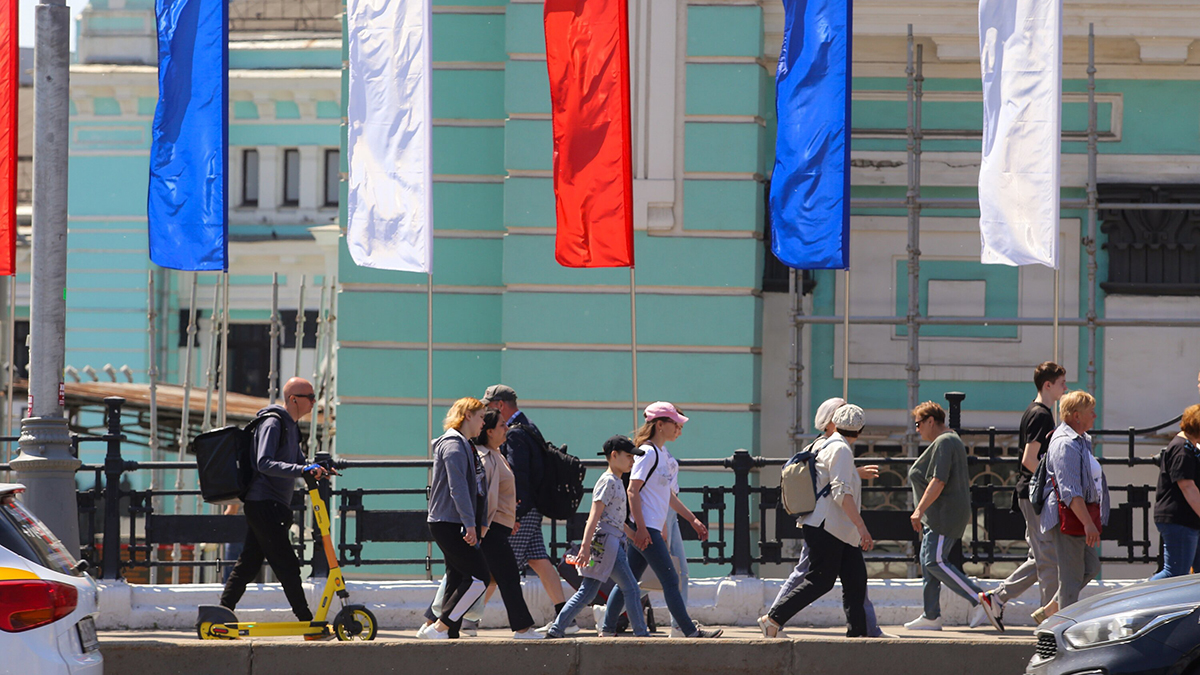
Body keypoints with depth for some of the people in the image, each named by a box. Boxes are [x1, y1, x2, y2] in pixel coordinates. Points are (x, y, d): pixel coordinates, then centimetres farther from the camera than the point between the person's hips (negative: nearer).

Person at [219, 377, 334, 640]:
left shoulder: (290, 425, 18)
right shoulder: (272, 423, -13)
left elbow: (297, 461, 26)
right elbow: (264, 463, -25)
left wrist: (316, 468, 5)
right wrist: (301, 469, -34)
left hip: (275, 506, 10)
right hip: (263, 503, -10)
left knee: (248, 563, 11)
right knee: (287, 565, -9)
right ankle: (309, 625, -10)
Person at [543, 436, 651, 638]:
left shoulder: (617, 483, 20)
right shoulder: (607, 482, -10)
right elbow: (594, 515, -19)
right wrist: (585, 545, -26)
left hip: (613, 543, 10)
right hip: (605, 541, -10)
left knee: (587, 592, 8)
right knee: (630, 588, -7)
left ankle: (556, 629, 8)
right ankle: (641, 633, -4)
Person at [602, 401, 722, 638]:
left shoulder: (660, 455, 18)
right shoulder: (647, 453, -12)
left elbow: (668, 495, 26)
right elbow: (633, 490, -17)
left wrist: (692, 519, 25)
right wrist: (641, 528, -23)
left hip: (650, 530, 10)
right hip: (645, 529, -10)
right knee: (670, 580, -8)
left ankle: (607, 629, 15)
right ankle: (691, 632, -8)